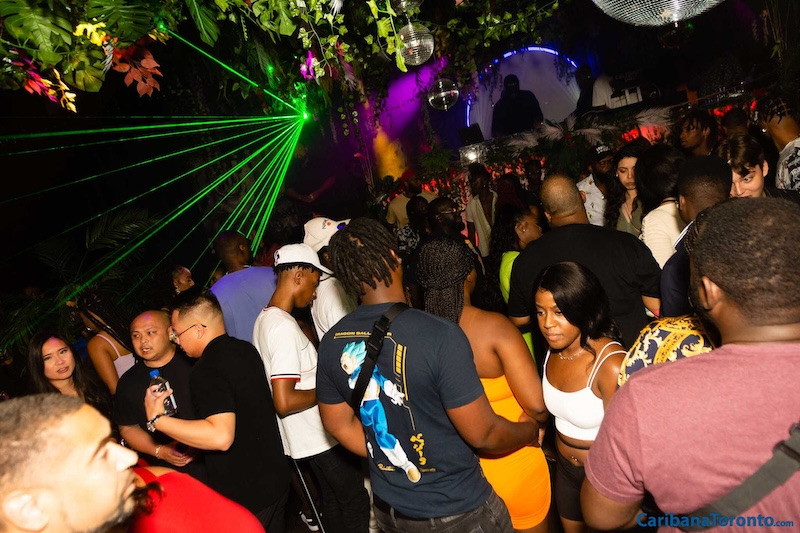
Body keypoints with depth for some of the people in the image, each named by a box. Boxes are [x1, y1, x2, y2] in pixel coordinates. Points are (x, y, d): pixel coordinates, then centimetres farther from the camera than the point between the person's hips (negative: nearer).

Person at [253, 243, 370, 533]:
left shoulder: (264, 318, 7)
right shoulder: (285, 326, -24)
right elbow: (284, 402, -29)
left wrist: (319, 377, 12)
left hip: (306, 437, 9)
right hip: (320, 438, -9)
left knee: (333, 499, 21)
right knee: (355, 502, 6)